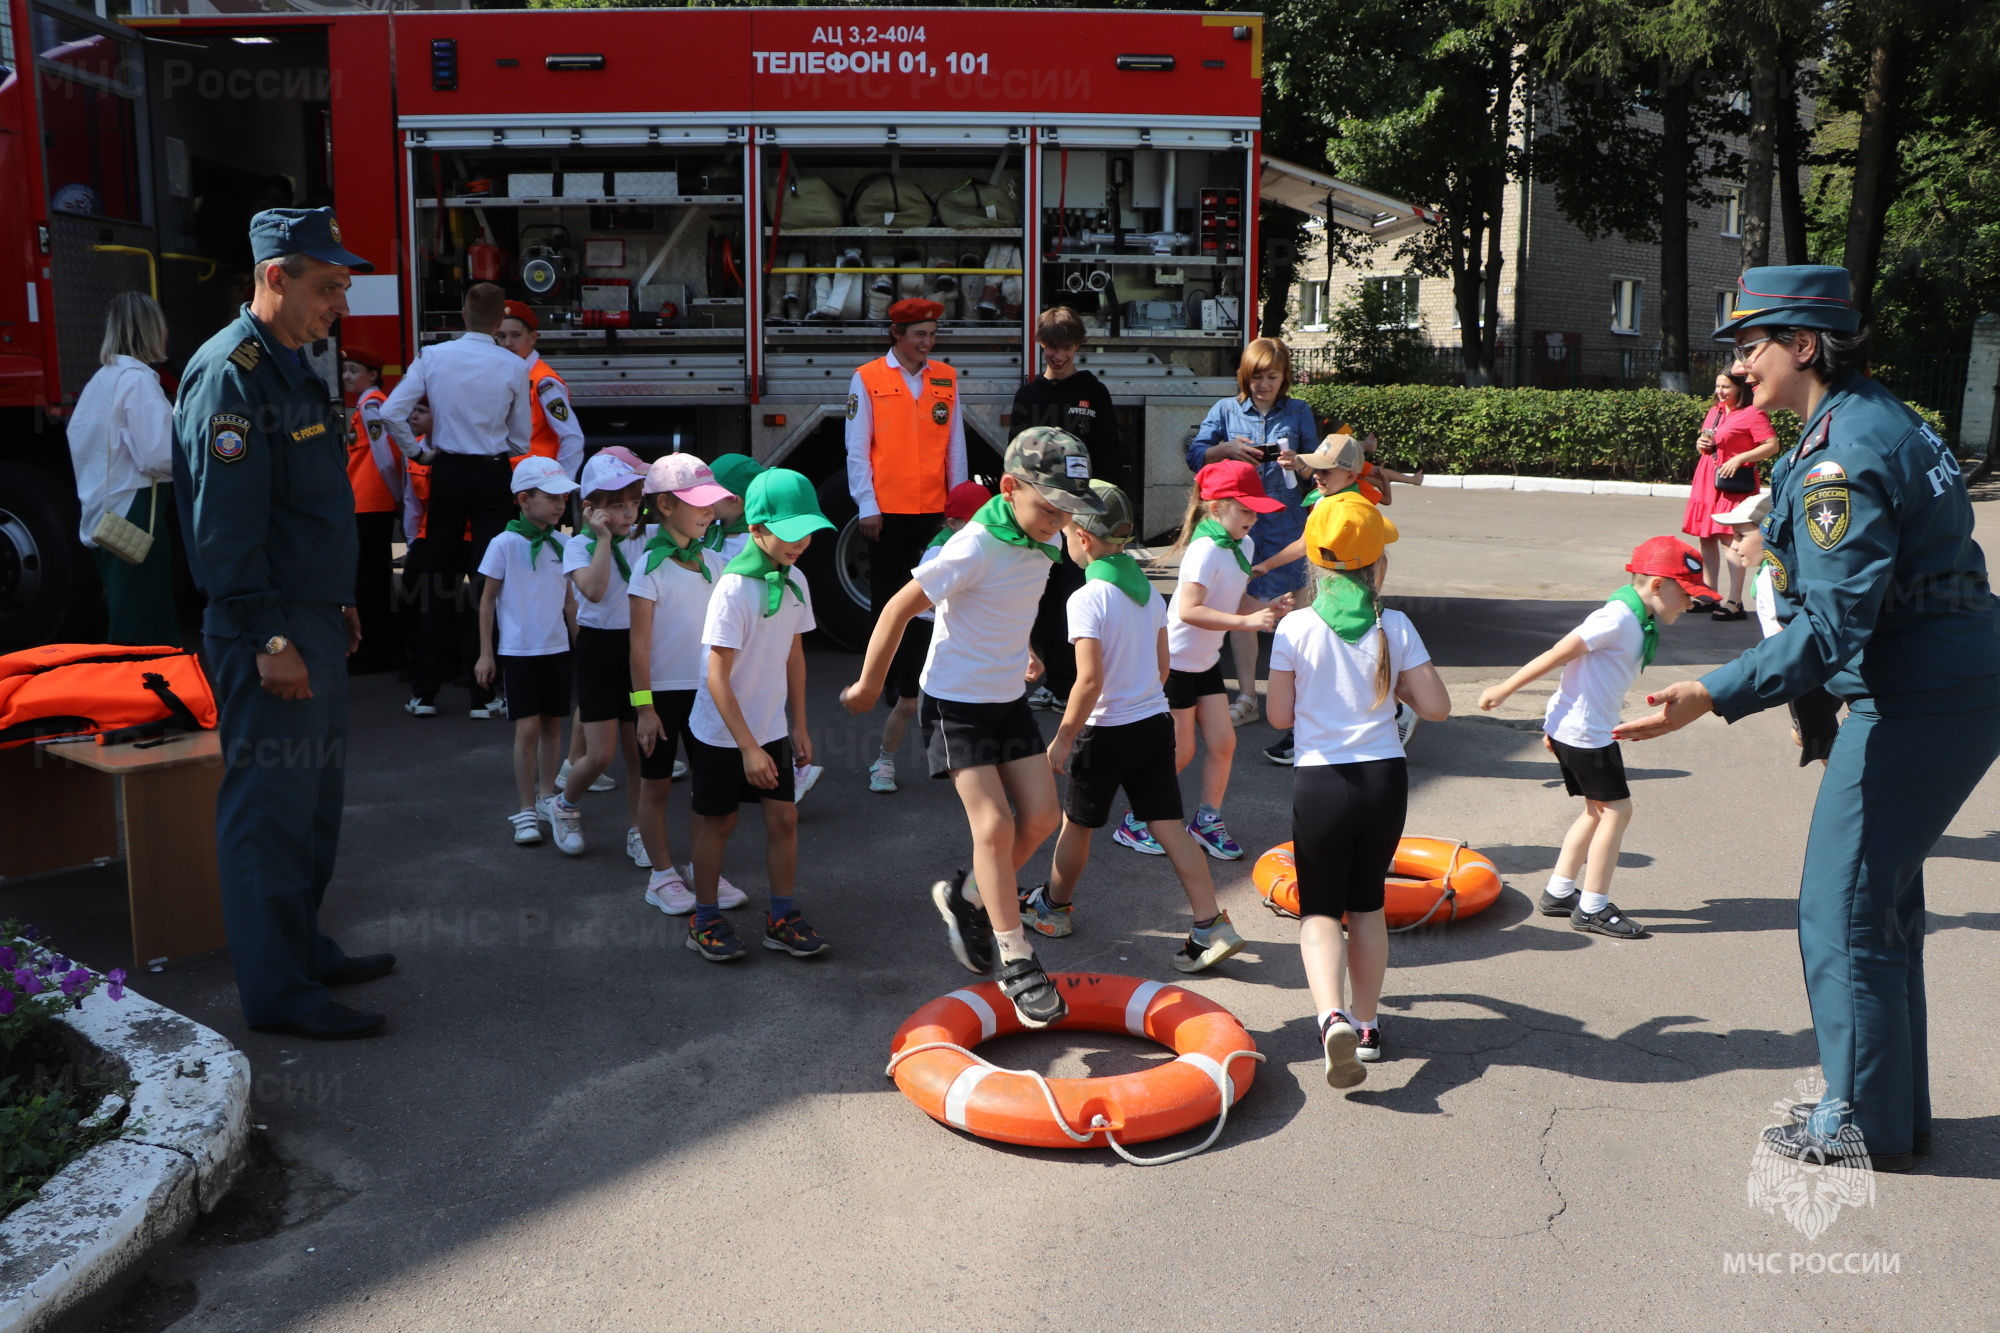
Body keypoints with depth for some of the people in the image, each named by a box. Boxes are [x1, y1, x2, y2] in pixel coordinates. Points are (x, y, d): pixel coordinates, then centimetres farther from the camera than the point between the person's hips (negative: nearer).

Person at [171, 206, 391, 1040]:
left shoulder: (291, 368, 16)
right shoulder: (230, 372, -15)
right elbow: (225, 524, -21)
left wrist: (338, 606, 21)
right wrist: (269, 639, -22)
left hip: (314, 626, 10)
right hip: (271, 633, -10)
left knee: (314, 800, 17)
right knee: (268, 807, -3)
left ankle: (303, 950, 29)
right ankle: (277, 994, 6)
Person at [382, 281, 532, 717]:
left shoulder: (433, 356, -3)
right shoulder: (513, 366, -7)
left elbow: (391, 412, -9)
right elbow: (521, 440, -1)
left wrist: (417, 451, 4)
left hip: (446, 472, 2)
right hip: (494, 476, -2)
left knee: (439, 579, 10)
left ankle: (424, 693, 14)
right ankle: (483, 695, 4)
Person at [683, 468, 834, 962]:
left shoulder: (794, 582, -2)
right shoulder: (734, 588, -23)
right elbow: (717, 678, -23)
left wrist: (799, 724, 11)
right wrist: (748, 747, -24)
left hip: (771, 728, 5)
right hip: (721, 733, -5)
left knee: (784, 817, 4)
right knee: (718, 823, 8)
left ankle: (782, 918, 18)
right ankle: (705, 921, 23)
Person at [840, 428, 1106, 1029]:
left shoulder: (1042, 543, -1)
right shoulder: (976, 547, -25)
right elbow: (900, 608, -19)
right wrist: (868, 685, -11)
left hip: (1009, 698, 7)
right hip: (956, 702, -7)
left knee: (1040, 815, 1)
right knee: (995, 823, -12)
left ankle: (968, 898, 24)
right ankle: (1016, 962, -2)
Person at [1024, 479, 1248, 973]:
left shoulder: (1087, 599, -19)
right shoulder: (1148, 589, 4)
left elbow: (1090, 681, -22)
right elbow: (1161, 667, 11)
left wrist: (1062, 739, -13)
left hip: (1108, 731, -6)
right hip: (1156, 723, 6)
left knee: (1076, 823, 15)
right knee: (1169, 826, 7)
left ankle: (1054, 905, 35)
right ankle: (1212, 927, 2)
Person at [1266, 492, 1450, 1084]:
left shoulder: (1296, 628, -8)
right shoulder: (1395, 627, -5)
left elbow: (1279, 715, -2)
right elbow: (1437, 706, -4)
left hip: (1320, 784, -2)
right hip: (1385, 779, 2)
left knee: (1320, 908, 9)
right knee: (1368, 903, 20)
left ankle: (1333, 1016, -15)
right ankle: (1366, 1023, 28)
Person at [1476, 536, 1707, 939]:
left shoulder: (1639, 622, 10)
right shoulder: (1618, 618, -20)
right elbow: (1559, 654, -19)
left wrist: (1557, 727, 19)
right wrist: (1504, 690, -15)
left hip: (1571, 728, 10)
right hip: (1583, 732, -10)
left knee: (1598, 811, 16)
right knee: (1616, 809, -4)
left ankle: (1558, 893, 24)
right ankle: (1593, 908, 4)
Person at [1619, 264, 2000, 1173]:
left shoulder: (1841, 460, -21)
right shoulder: (1881, 419, 10)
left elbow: (1830, 629, -28)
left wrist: (1714, 696, -32)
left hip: (1914, 704, -10)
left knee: (1843, 909, 0)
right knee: (1882, 899, 18)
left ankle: (1866, 1124, 14)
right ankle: (1895, 1106, 31)